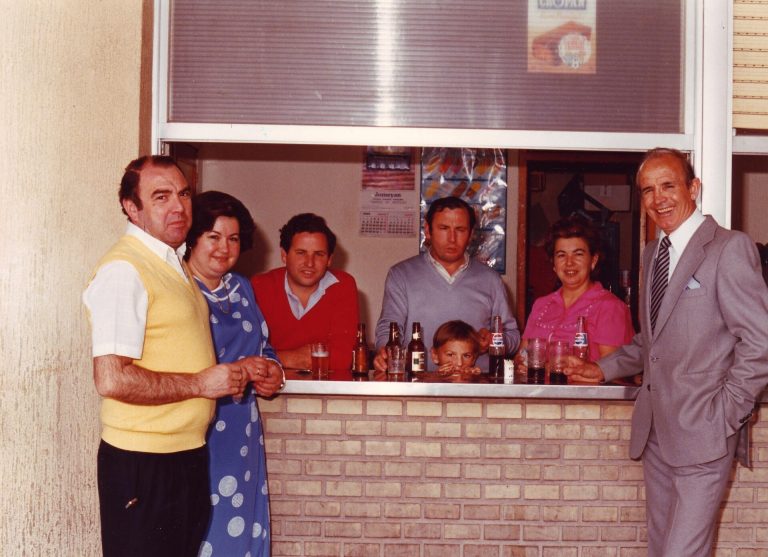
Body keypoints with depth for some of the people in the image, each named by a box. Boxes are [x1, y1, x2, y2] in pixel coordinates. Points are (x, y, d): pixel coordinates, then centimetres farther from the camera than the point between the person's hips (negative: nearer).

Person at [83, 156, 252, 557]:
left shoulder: (174, 264, 14)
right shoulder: (123, 270, -17)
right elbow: (111, 379, -26)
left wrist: (230, 371, 7)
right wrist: (200, 384, -18)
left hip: (188, 452, 9)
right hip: (143, 462, -9)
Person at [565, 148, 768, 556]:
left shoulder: (729, 248, -10)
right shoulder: (653, 254, 15)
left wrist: (723, 417, -14)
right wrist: (604, 368, 11)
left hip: (700, 436, -7)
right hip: (656, 432, 8)